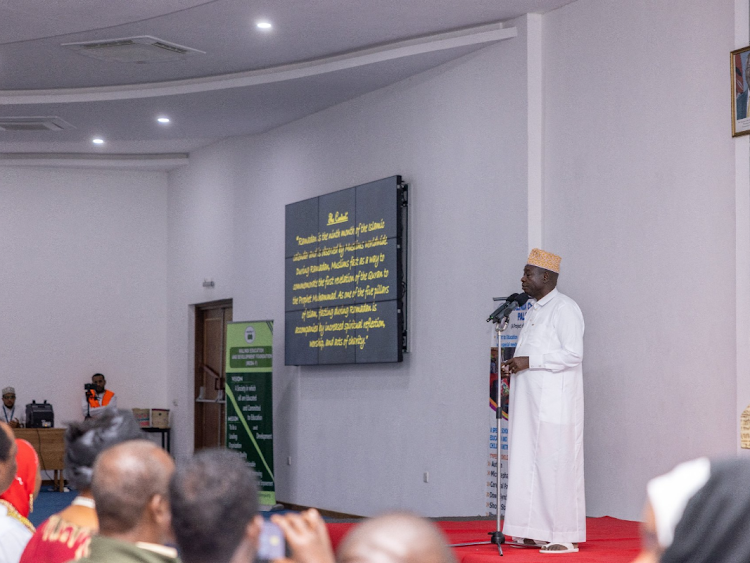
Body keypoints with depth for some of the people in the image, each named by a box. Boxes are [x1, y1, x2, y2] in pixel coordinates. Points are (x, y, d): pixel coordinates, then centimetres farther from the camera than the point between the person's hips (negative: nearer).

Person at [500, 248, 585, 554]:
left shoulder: (564, 309, -10)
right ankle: (535, 531, 13)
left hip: (554, 401, -9)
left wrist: (529, 362, -19)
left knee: (554, 465, -7)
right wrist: (516, 365, 7)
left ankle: (564, 536, -2)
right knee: (528, 463, 7)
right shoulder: (533, 310, 19)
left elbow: (573, 354, -18)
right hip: (529, 402, 9)